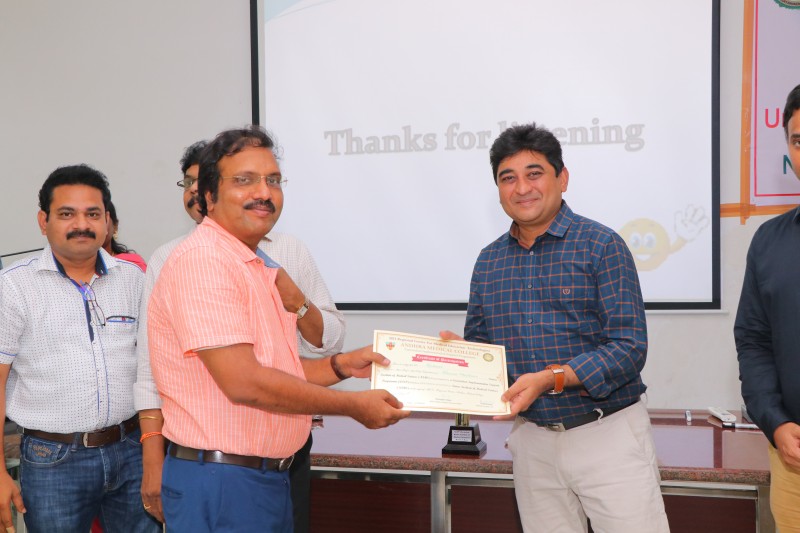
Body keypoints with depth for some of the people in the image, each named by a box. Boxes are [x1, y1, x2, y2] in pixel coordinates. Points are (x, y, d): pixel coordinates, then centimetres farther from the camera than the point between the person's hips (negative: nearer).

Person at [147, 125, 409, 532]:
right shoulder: (201, 259, -17)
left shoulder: (262, 267, 14)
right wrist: (353, 405, -15)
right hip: (221, 482, -9)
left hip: (270, 477, 9)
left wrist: (340, 367, 3)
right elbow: (243, 382, -24)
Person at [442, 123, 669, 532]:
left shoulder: (600, 245, -8)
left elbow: (629, 348, -14)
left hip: (606, 433, -4)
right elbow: (479, 344, 13)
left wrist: (551, 378, -24)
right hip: (533, 443, 4)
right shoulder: (489, 262, 7)